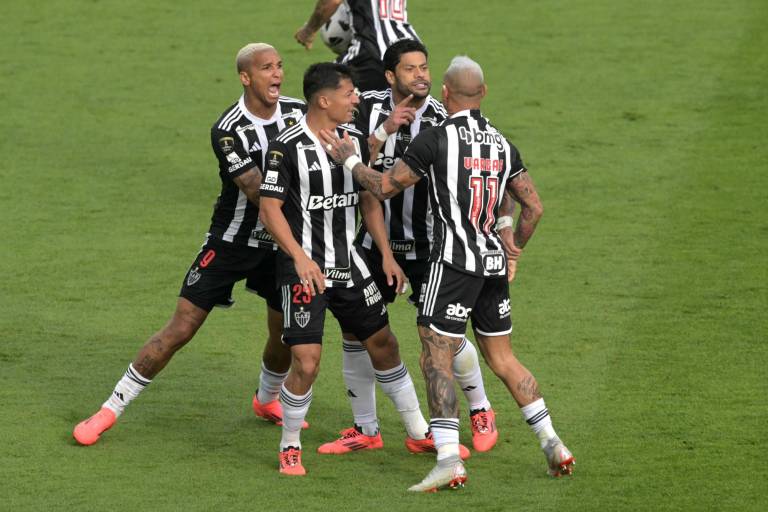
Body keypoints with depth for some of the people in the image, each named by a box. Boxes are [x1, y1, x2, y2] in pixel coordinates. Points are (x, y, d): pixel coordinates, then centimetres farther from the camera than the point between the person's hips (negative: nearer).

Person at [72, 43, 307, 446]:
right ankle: (112, 409, 4)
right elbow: (259, 193, -29)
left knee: (288, 333, 7)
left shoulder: (298, 112, -6)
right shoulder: (228, 131, -22)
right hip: (230, 242, -4)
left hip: (280, 242, 5)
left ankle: (267, 399, 40)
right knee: (180, 329, -7)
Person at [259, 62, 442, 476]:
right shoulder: (287, 147, -15)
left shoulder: (355, 141, 5)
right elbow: (270, 209, -14)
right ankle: (289, 447, 7)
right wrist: (300, 257, -25)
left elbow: (368, 200, 15)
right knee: (306, 361, -13)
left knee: (383, 344, 13)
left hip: (348, 265, 7)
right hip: (303, 267, -7)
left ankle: (419, 432, 27)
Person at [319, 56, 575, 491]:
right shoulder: (502, 144, 10)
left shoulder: (435, 140, -9)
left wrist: (348, 159, 14)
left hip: (455, 261, -6)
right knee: (503, 360, 16)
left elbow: (385, 187, -1)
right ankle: (554, 446, 14)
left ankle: (449, 460, -15)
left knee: (436, 360, -5)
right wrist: (514, 252, 28)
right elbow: (535, 207, 14)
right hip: (494, 262, 6)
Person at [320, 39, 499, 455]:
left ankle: (480, 411, 21)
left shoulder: (440, 119, -13)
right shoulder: (371, 107, -6)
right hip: (375, 238, 3)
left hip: (426, 244, -3)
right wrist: (384, 130, -30)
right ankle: (365, 428, 17)